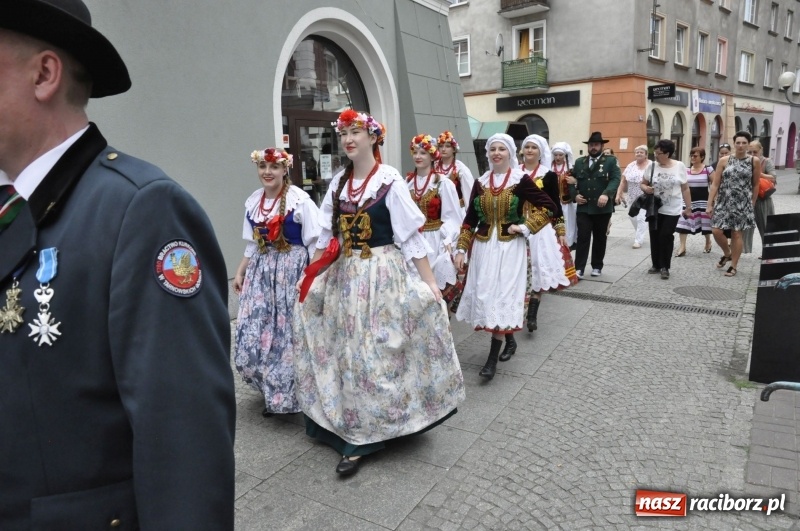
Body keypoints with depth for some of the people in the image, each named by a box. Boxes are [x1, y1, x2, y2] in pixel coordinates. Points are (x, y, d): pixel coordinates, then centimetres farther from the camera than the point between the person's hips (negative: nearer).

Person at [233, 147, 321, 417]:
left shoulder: (299, 200, -12)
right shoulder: (253, 201, 9)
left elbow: (315, 242, -12)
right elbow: (253, 244, 16)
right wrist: (240, 272, 15)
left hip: (292, 270, -6)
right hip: (261, 271, 6)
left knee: (289, 333, -1)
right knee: (252, 335, 7)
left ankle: (288, 394, 19)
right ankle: (273, 390, 29)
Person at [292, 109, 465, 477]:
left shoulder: (390, 181, -9)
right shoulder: (338, 183, 7)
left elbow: (410, 235, -10)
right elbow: (327, 236, 13)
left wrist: (429, 281, -12)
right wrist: (309, 275, 14)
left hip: (382, 275, -5)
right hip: (343, 276, 6)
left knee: (376, 351, 1)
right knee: (346, 352, 10)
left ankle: (361, 436, 17)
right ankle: (353, 433, 26)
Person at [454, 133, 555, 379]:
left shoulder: (521, 180, -5)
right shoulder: (480, 182, 6)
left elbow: (548, 207, -4)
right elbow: (470, 219, 7)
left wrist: (525, 227, -11)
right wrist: (461, 248, 3)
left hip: (510, 247, -4)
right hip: (483, 246, 4)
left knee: (502, 296, -5)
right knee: (486, 295, 7)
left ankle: (492, 358, 0)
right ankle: (509, 340, 30)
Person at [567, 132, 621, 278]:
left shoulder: (611, 161, 2)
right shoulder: (579, 162, 13)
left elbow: (615, 179, -9)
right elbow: (572, 180, 13)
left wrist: (606, 194, -25)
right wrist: (575, 195, -5)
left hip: (602, 208, -1)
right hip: (584, 207, 1)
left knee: (600, 238, 9)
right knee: (582, 238, -5)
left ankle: (597, 266, 21)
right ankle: (579, 268, -5)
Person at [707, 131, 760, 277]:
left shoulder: (754, 161, -1)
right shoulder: (724, 161, 0)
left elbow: (755, 185, 6)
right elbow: (715, 184, -1)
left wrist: (752, 204, 8)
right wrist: (709, 204, -4)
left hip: (742, 203, -1)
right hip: (723, 202, 2)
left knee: (736, 234, 2)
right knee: (716, 231, -4)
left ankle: (734, 266, 14)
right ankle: (727, 253, 26)